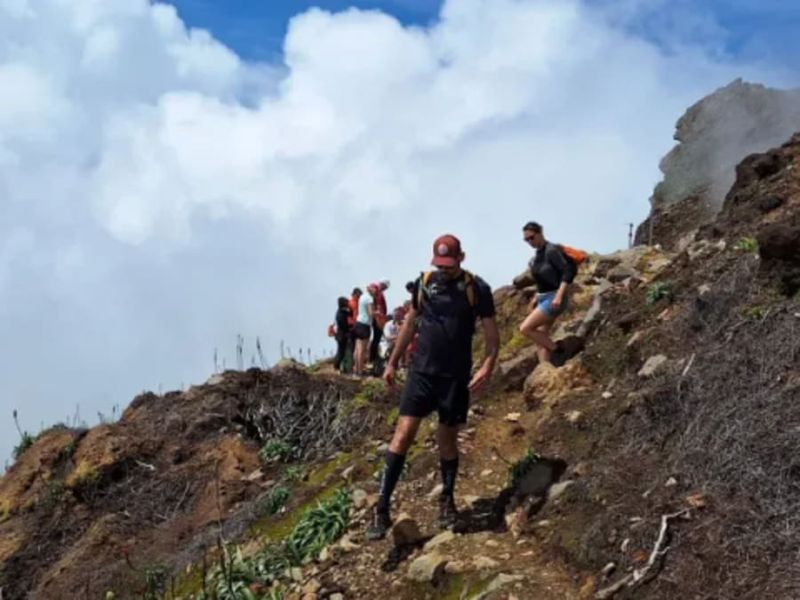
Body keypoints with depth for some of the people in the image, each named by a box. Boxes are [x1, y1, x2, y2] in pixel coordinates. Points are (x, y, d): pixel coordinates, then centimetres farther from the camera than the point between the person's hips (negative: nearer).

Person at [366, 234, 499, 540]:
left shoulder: (477, 289, -5)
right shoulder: (424, 282, 3)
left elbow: (491, 333, -3)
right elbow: (410, 323, 14)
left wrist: (487, 365, -19)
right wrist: (392, 362, 14)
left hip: (456, 376, -1)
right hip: (422, 371, 2)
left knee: (447, 439, 8)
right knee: (403, 433, -7)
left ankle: (447, 500, 27)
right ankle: (382, 509, -7)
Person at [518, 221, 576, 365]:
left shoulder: (552, 251, -15)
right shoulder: (537, 255, 11)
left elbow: (569, 270, -22)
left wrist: (559, 296, -27)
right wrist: (536, 298, 16)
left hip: (554, 299, -9)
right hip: (544, 299, 9)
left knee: (525, 328, -15)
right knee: (541, 340, 5)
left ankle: (557, 351, -4)